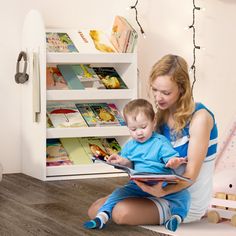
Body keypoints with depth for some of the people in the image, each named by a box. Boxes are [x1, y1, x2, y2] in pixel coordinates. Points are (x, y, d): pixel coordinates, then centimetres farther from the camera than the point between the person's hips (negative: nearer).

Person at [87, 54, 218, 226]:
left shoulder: (199, 118, -19)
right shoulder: (164, 114, 4)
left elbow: (191, 174, -21)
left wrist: (162, 192, -39)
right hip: (164, 188, 7)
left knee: (122, 212, -26)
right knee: (96, 210, -3)